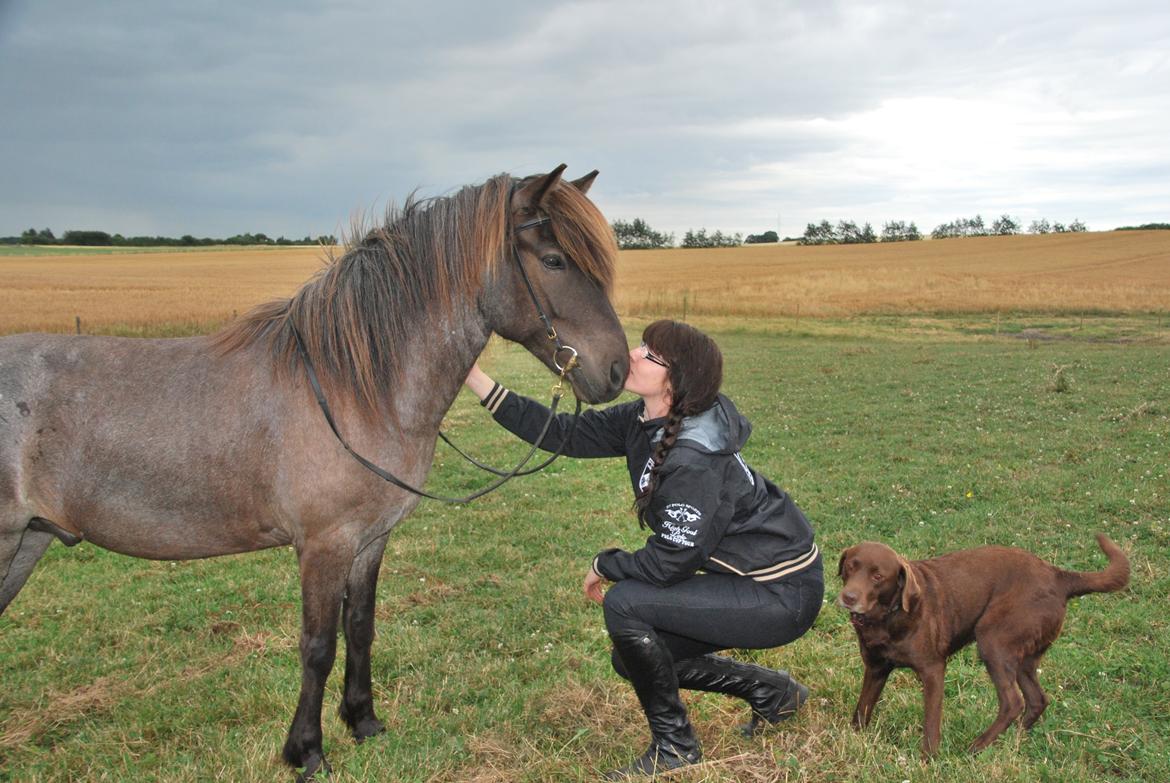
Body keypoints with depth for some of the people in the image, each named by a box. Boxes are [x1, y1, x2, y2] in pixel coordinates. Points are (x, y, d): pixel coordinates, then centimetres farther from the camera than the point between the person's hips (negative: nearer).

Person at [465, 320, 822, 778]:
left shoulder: (694, 460, -30)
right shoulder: (644, 421, -3)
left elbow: (667, 564, -24)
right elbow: (565, 434, -1)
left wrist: (604, 566, -5)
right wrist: (474, 378, -5)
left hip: (782, 597, -9)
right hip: (749, 576, 9)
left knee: (624, 604, -19)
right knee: (632, 658, 12)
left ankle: (674, 746, -1)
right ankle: (772, 692, 25)